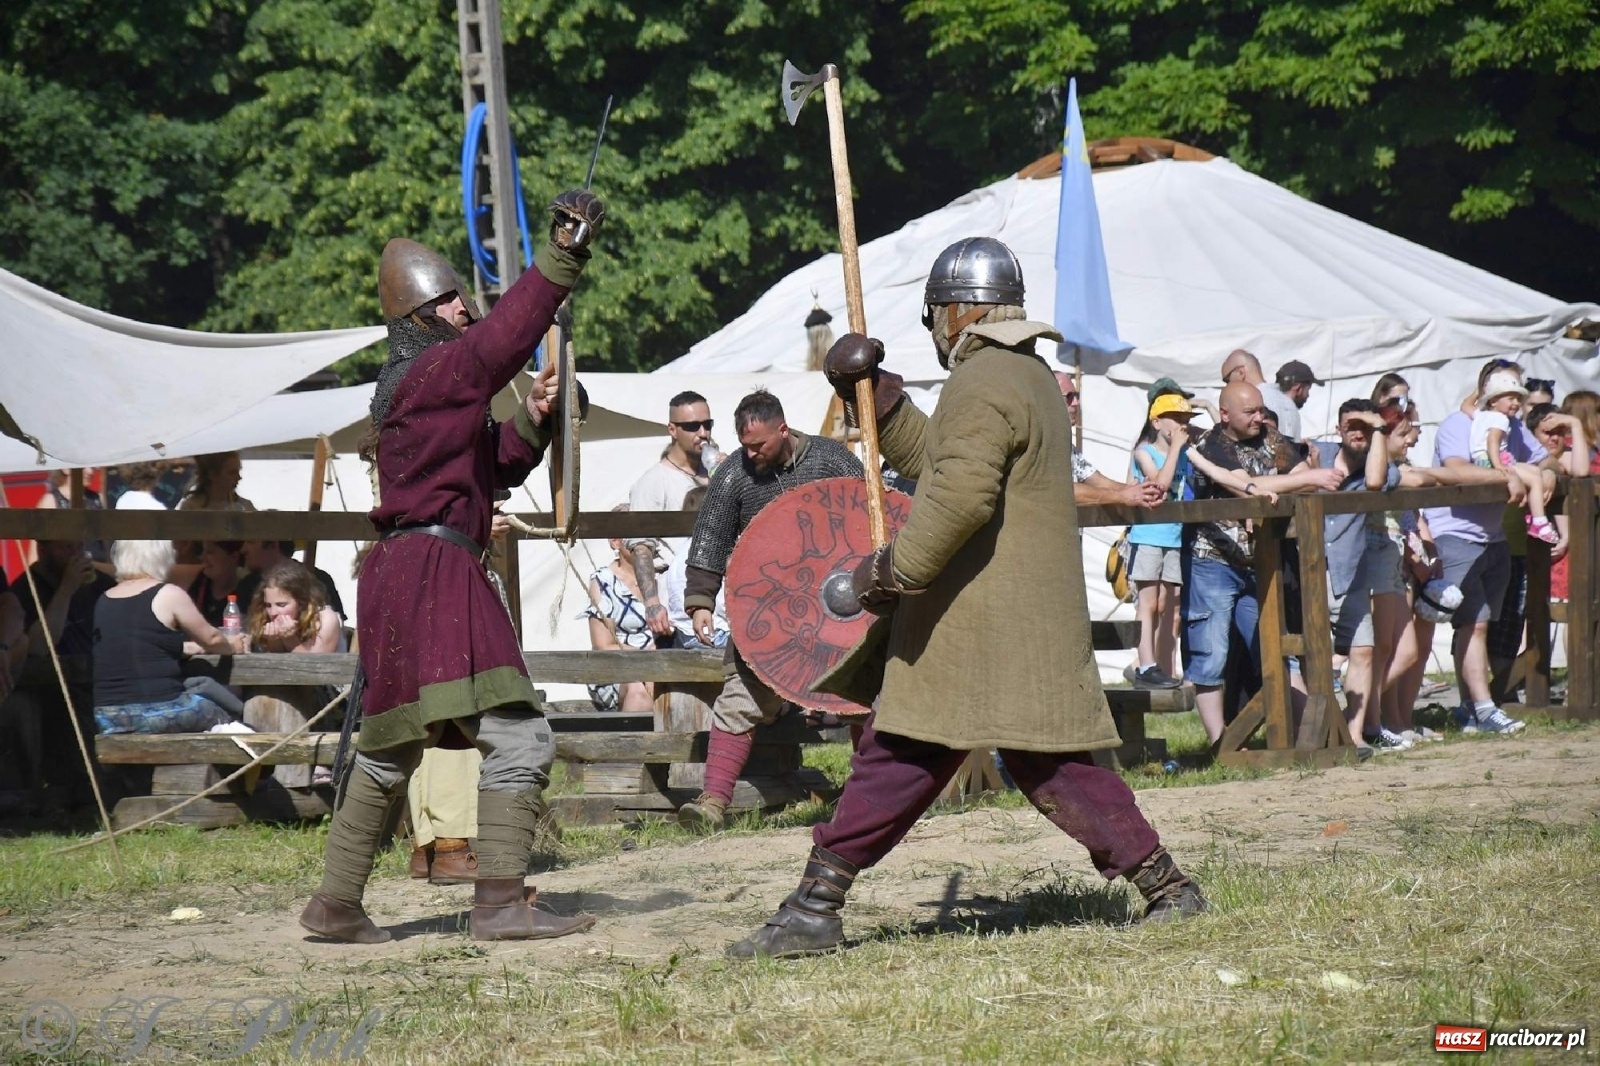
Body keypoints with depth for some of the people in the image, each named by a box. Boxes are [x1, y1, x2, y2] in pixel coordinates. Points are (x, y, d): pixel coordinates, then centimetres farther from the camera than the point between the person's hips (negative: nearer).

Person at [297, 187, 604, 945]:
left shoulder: (420, 387, 22)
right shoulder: (431, 373, -9)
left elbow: (496, 468, 25)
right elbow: (502, 338, -27)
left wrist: (533, 420, 8)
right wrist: (563, 255, -30)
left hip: (401, 573, 11)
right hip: (433, 576, -11)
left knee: (389, 750, 17)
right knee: (517, 736, -13)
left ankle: (337, 904, 22)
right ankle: (499, 902, -16)